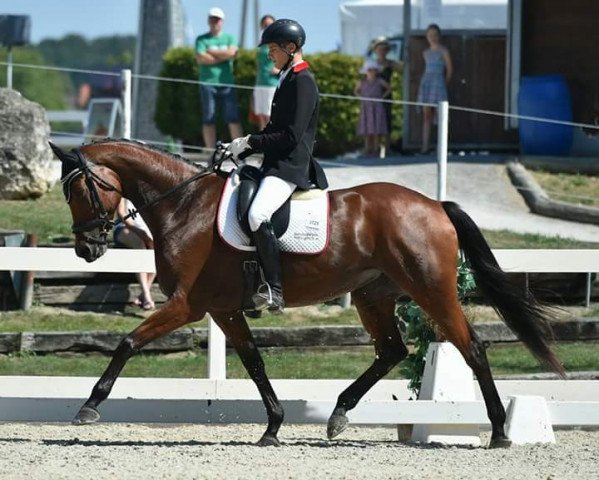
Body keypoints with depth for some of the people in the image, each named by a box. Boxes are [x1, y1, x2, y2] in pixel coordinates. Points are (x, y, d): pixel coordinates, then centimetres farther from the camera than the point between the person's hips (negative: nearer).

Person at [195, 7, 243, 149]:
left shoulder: (229, 38, 14)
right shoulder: (201, 40, 8)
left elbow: (231, 52, -6)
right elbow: (200, 58, -8)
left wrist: (211, 52, -2)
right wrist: (222, 57, -5)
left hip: (226, 83, 1)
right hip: (208, 82, -1)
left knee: (233, 117, -5)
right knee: (208, 118, -1)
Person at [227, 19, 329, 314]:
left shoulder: (302, 82, -12)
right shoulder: (288, 79, 19)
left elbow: (291, 136, -19)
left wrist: (250, 142, -15)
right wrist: (242, 149, 14)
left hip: (290, 167, -11)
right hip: (276, 165, 11)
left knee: (257, 215, -32)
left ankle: (274, 290, -33)